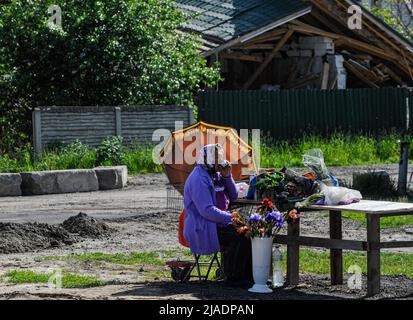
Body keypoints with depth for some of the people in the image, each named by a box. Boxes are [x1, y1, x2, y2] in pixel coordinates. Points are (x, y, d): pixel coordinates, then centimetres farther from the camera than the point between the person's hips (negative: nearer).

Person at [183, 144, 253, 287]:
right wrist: (230, 218, -24)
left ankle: (248, 275, -2)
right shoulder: (199, 179, -17)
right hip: (203, 229, -10)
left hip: (217, 223, 10)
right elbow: (207, 210, -25)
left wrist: (227, 177, 1)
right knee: (240, 237, -25)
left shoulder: (215, 175, 14)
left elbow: (233, 196, 16)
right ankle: (233, 277, -13)